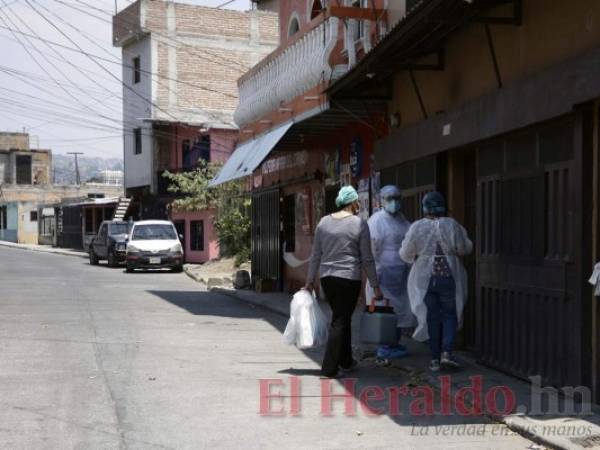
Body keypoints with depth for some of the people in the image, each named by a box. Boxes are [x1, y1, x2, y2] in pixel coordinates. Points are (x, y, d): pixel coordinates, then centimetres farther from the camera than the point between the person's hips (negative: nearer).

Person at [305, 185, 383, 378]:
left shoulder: (324, 222, 6)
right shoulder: (359, 224, -6)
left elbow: (316, 255, 9)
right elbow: (367, 259, -4)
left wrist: (309, 281, 16)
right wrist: (375, 286, 2)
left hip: (327, 277, 5)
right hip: (349, 278, -5)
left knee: (342, 318, 19)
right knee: (340, 321, 1)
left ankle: (346, 362, 28)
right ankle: (329, 368, 0)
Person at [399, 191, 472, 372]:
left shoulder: (417, 227, -6)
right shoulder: (452, 225, -8)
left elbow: (406, 254, -1)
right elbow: (465, 248, -1)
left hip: (425, 278, 1)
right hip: (448, 276, -1)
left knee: (432, 316, 9)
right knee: (450, 314, 11)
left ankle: (435, 359, 10)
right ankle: (446, 352, -4)